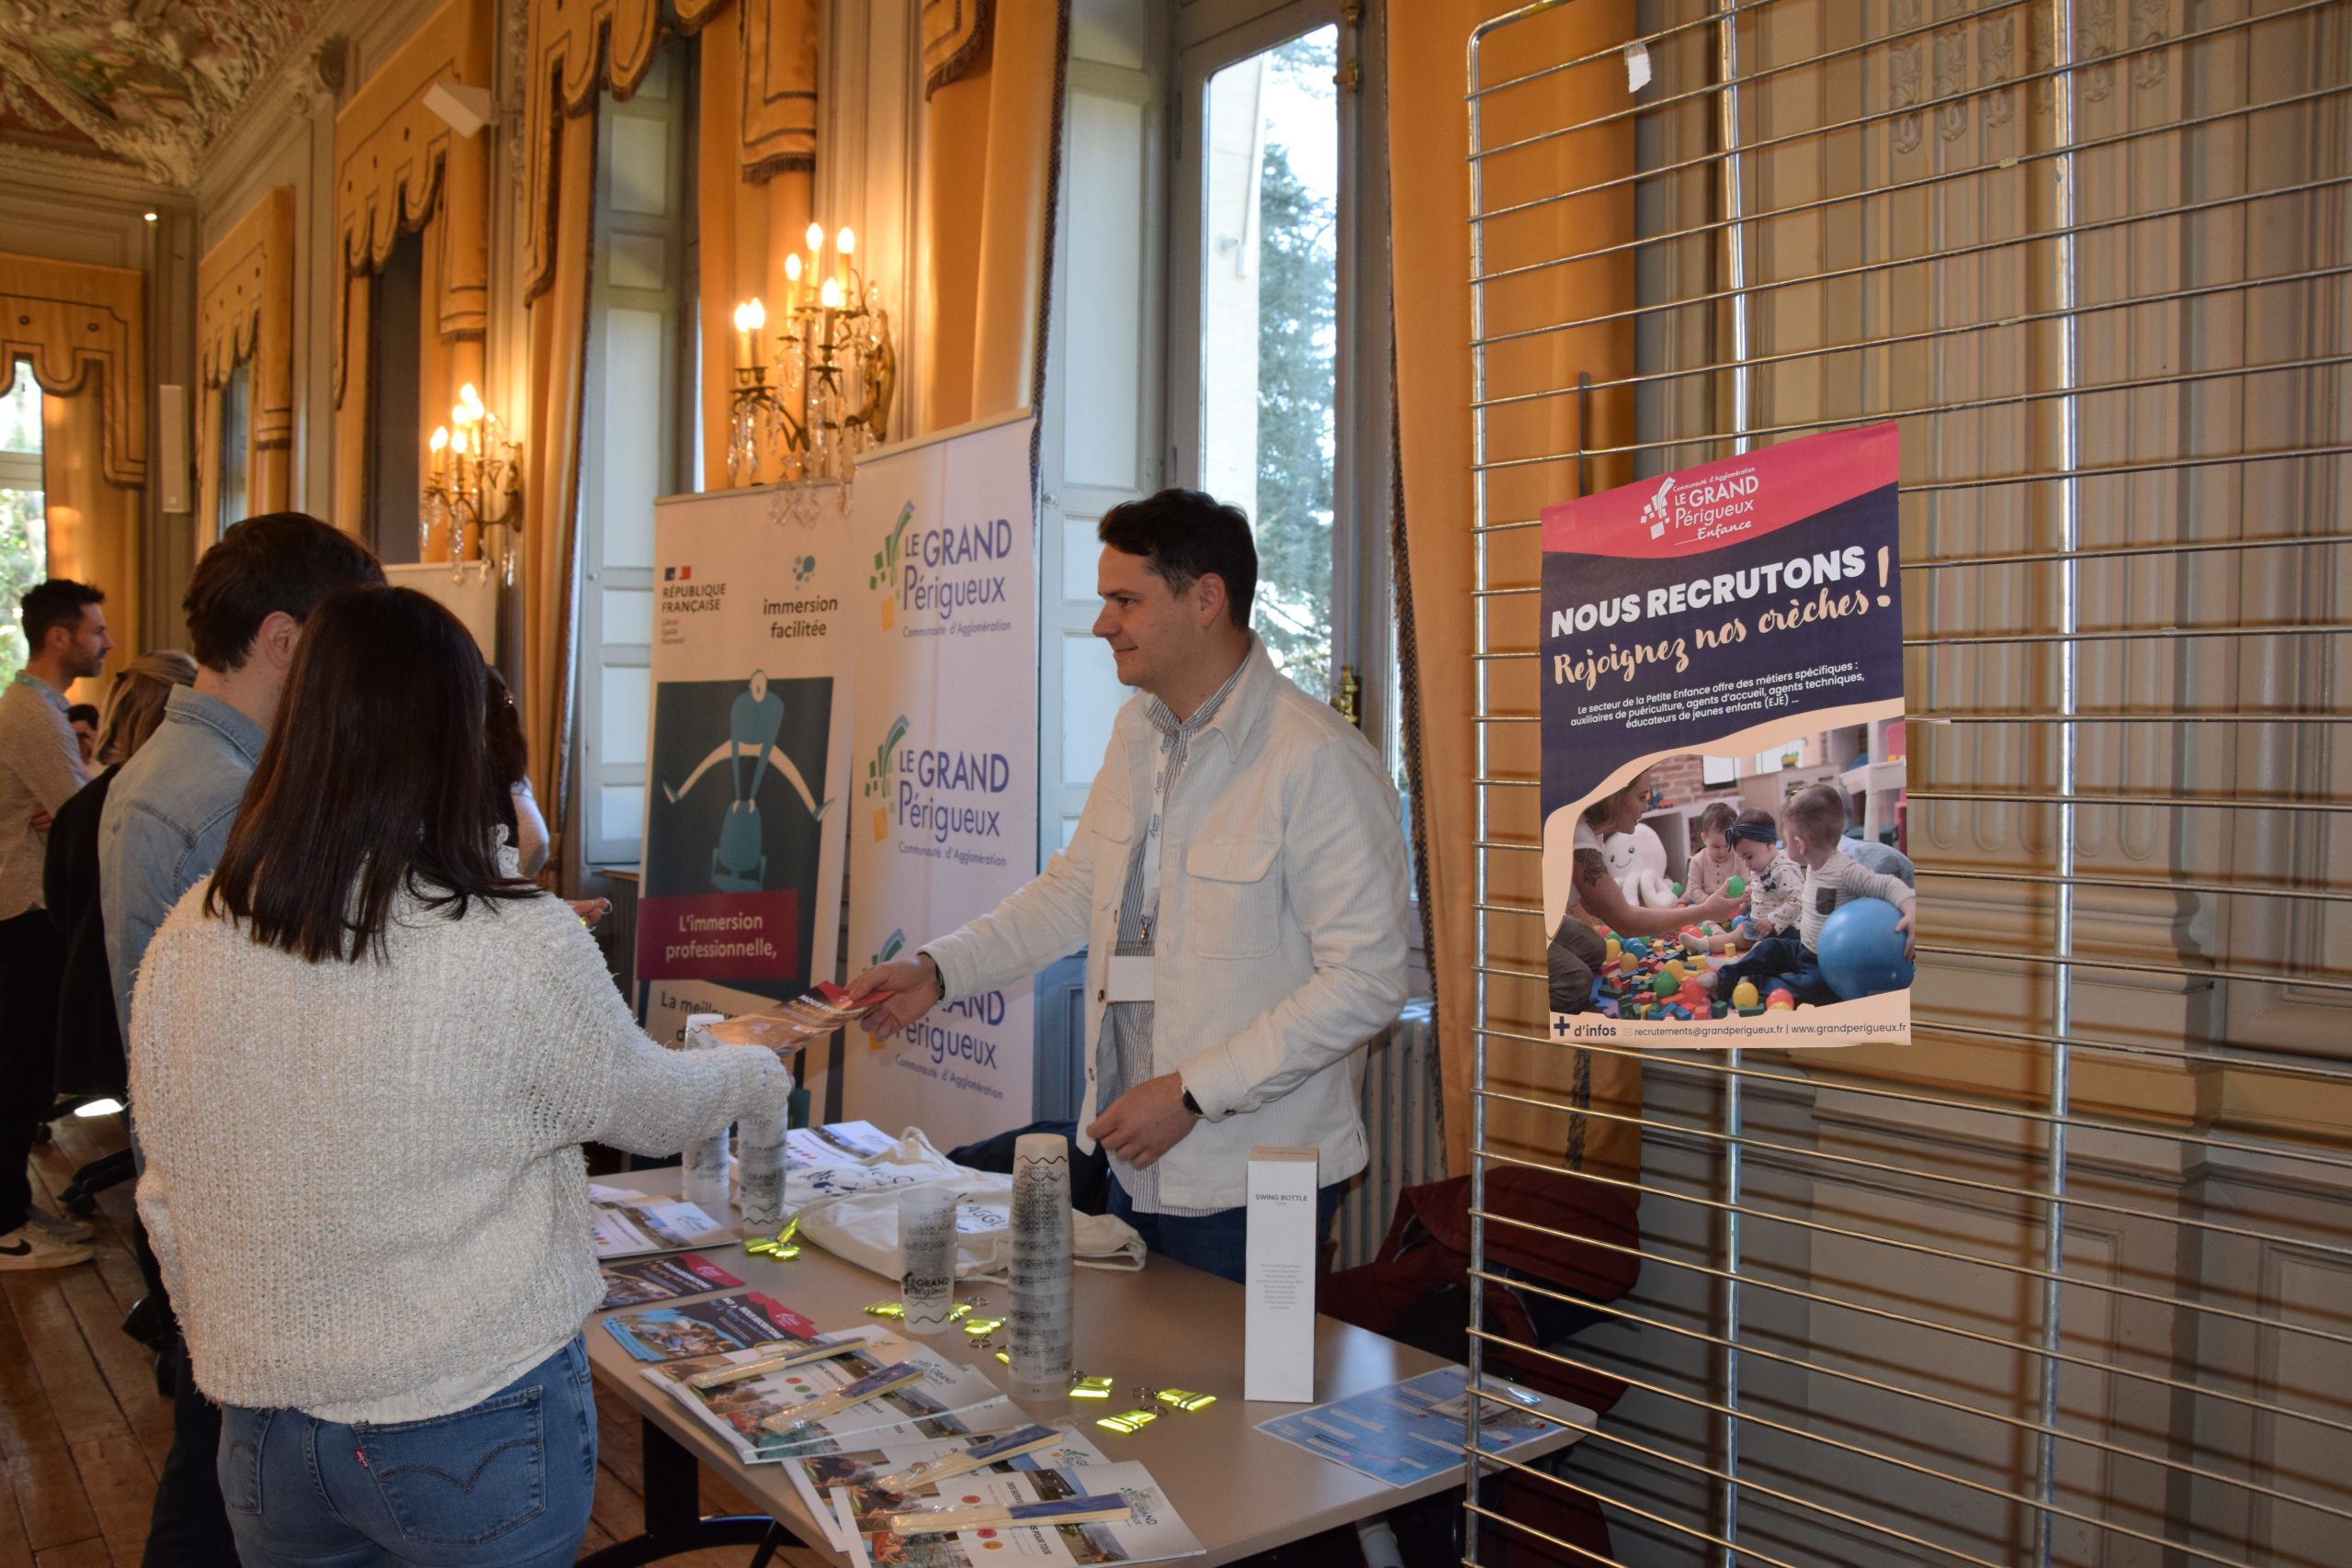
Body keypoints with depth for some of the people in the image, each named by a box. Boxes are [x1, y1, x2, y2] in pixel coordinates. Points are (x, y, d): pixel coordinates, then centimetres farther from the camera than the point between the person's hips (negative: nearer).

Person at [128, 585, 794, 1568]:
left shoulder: (184, 945, -8)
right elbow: (649, 1110, -4)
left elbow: (170, 1207, 4)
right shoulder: (520, 948, -22)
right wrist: (759, 1073, 16)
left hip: (262, 1437, 4)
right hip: (474, 1435, -4)